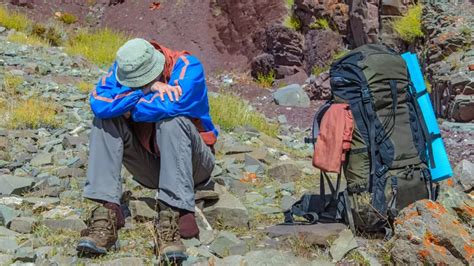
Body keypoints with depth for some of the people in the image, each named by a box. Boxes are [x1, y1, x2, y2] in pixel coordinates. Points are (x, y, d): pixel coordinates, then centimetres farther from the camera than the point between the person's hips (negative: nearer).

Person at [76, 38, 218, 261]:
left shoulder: (187, 67, -19)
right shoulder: (124, 68, -8)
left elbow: (169, 106, -37)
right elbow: (98, 104, -26)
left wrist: (128, 107, -20)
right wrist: (147, 90, -32)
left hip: (190, 165, -4)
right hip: (150, 166, 4)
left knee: (171, 121, -33)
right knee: (104, 120, -17)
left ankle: (171, 218, -37)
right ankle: (106, 213, -27)